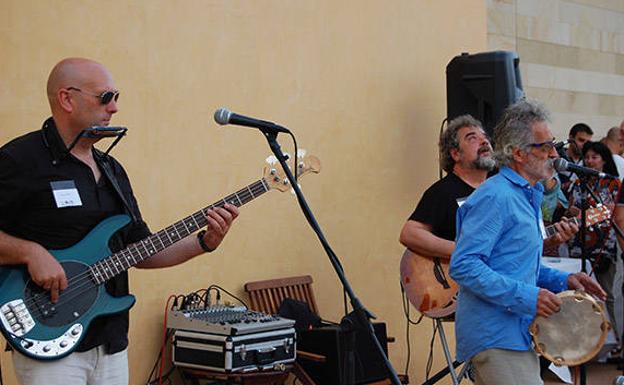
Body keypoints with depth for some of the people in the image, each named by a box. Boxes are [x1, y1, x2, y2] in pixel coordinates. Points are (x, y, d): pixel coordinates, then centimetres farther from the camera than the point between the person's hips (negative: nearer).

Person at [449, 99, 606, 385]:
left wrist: (562, 280, 10)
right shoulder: (495, 197, -16)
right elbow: (464, 266, -24)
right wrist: (527, 297, -25)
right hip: (496, 337, -10)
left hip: (516, 332, 10)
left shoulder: (528, 196, 17)